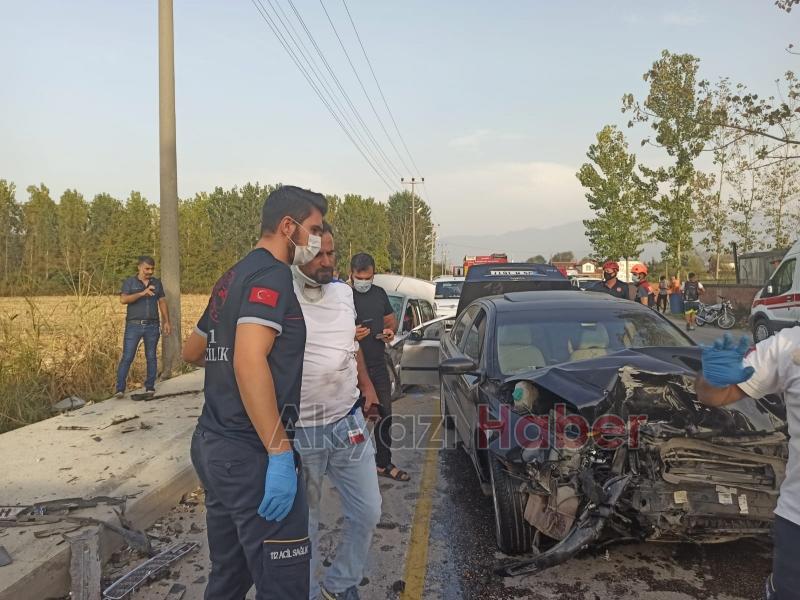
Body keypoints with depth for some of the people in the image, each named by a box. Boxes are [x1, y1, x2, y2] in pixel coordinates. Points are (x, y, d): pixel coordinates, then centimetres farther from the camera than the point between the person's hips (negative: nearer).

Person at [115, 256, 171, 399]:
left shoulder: (157, 283, 12)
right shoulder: (129, 282, 3)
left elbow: (162, 302, 13)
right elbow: (123, 299, -12)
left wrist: (167, 322, 8)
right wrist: (142, 293, -23)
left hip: (152, 326, 3)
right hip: (134, 325, -3)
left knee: (151, 357, 5)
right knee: (127, 357, -5)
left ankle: (150, 387, 13)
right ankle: (119, 389, -2)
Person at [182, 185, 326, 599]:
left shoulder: (235, 275, 17)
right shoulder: (271, 275, -12)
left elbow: (192, 352, 27)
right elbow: (249, 363, -26)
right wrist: (280, 454, -27)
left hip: (213, 444, 10)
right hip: (251, 453, -10)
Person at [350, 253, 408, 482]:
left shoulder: (379, 293, 11)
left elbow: (391, 319, 23)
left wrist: (390, 330, 1)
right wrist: (351, 334, -27)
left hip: (379, 365, 6)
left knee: (385, 416, 13)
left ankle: (383, 463, 27)